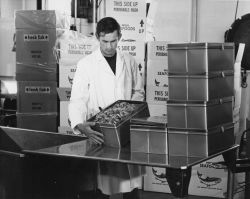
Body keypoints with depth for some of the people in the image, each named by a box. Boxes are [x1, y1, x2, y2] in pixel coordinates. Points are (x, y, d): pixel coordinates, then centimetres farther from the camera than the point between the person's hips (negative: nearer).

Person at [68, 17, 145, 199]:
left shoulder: (129, 62, 10)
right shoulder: (86, 64, 0)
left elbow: (139, 91, 19)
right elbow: (77, 100, -5)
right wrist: (80, 125, -23)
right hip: (100, 131, -3)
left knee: (132, 182, 2)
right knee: (102, 183, -5)